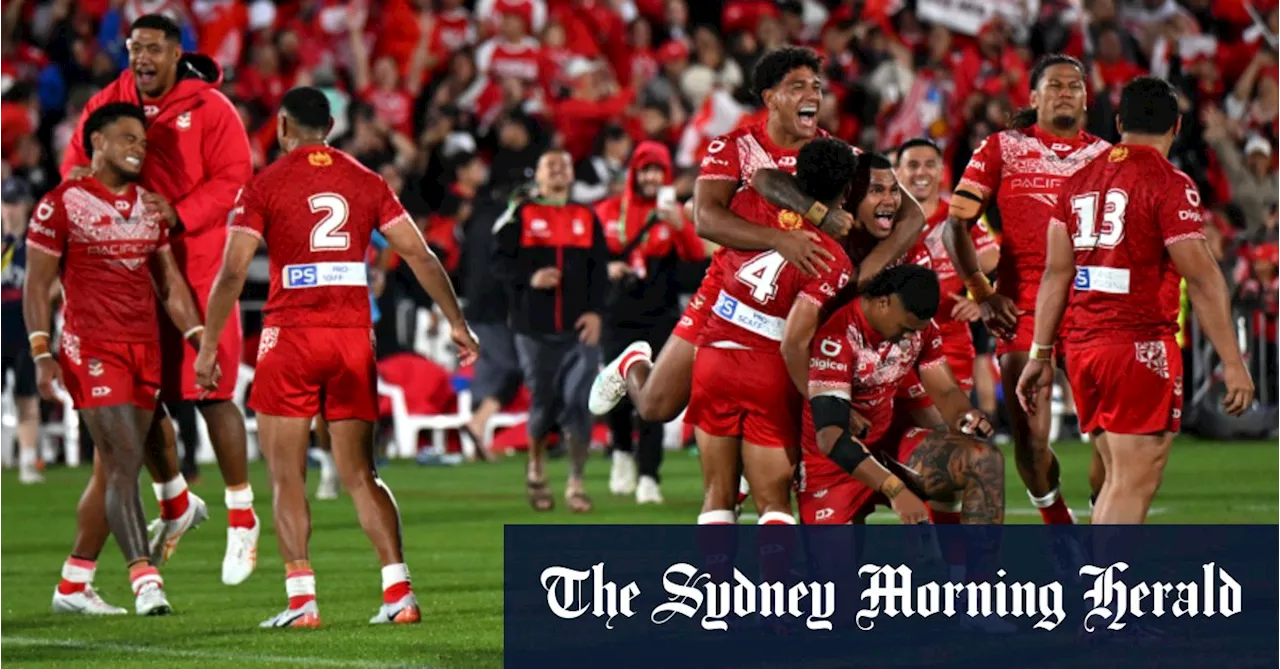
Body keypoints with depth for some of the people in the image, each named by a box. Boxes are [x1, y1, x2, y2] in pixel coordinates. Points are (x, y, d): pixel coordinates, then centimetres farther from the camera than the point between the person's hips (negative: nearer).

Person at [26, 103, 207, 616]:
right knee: (125, 465, -15)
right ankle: (145, 580, -19)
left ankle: (74, 584, 18)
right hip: (91, 350, -6)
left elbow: (169, 281, 17)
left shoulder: (149, 204, 14)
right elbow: (36, 285, -3)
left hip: (146, 350, 6)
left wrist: (200, 339, 6)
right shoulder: (62, 203, -3)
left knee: (111, 471, 8)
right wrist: (42, 354, -11)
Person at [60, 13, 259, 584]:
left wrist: (180, 214, -21)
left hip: (199, 265, -5)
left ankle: (242, 515, 6)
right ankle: (175, 501, 29)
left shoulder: (210, 109, -7)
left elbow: (233, 183, -10)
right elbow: (77, 161, 14)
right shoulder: (108, 105, 6)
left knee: (211, 392, -7)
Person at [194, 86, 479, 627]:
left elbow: (233, 271, -9)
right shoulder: (365, 182, 8)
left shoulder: (264, 186, -2)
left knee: (287, 478, 5)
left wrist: (208, 348, -4)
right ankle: (399, 592, -1)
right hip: (353, 338, 3)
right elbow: (420, 255, 6)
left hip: (291, 338, -3)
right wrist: (457, 324, 14)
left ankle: (301, 601, -4)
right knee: (359, 475, 11)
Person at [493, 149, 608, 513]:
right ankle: (536, 469, 29)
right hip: (535, 329, -1)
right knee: (543, 403, 4)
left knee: (578, 402, -9)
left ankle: (577, 483, -1)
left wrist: (595, 310, -4)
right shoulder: (520, 216, 4)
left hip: (579, 328, 1)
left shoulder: (587, 218, 11)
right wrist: (530, 277, -19)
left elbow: (599, 268, 8)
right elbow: (500, 262, -2)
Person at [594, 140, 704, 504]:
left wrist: (680, 226, -28)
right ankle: (623, 452, 27)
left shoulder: (673, 213, 3)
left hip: (660, 318, -1)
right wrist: (604, 267, -9)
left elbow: (696, 257, -11)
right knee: (617, 393, -1)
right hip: (618, 317, 1)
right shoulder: (610, 211, 6)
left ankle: (648, 477, -5)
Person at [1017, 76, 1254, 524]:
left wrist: (1041, 355, 17)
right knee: (1135, 484, -6)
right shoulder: (1170, 184, -8)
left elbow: (1056, 273, 12)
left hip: (1083, 347, 7)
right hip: (1141, 348, -7)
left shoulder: (1080, 180, 11)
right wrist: (1232, 362, -11)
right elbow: (1201, 278, -12)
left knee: (1118, 478, 15)